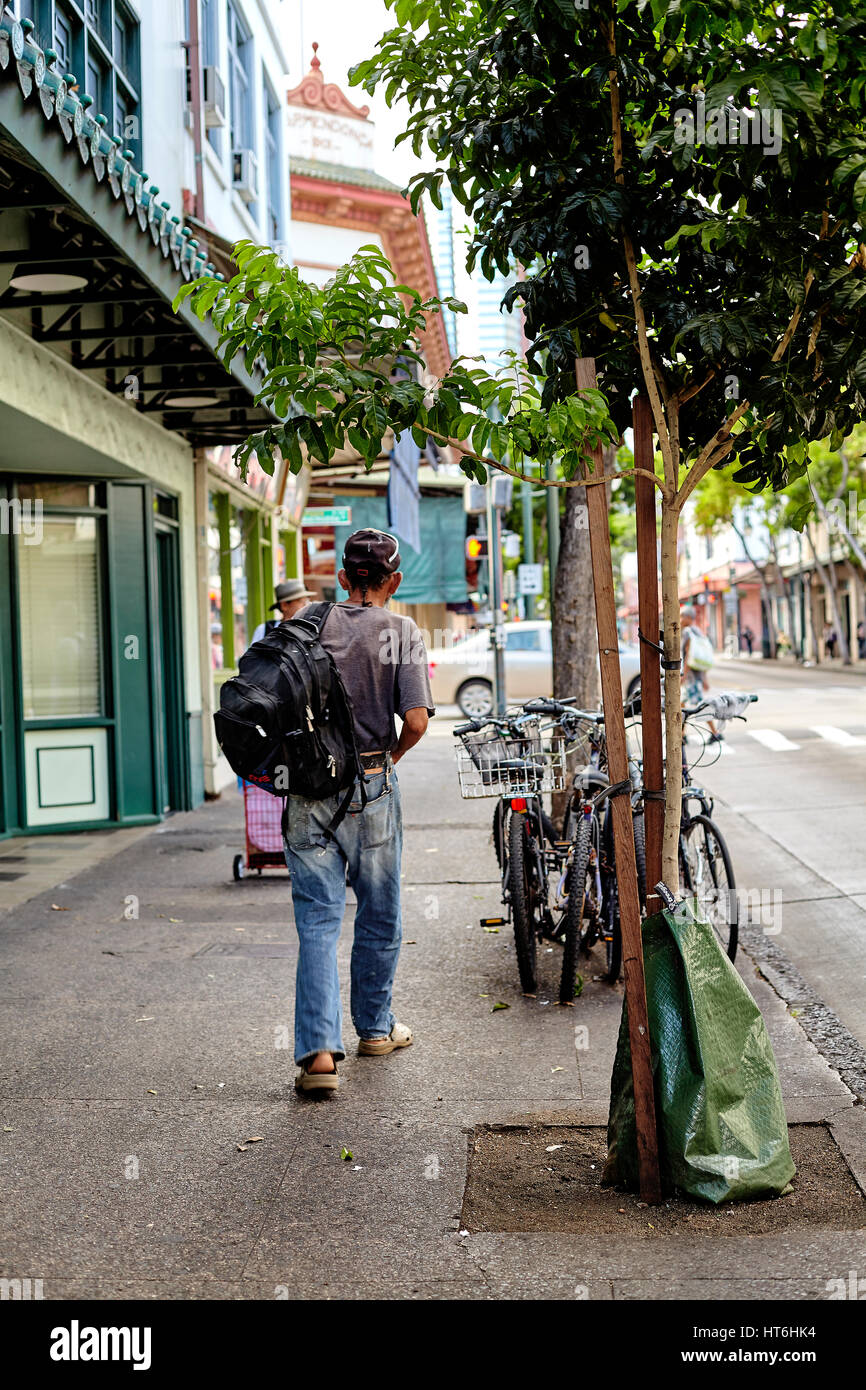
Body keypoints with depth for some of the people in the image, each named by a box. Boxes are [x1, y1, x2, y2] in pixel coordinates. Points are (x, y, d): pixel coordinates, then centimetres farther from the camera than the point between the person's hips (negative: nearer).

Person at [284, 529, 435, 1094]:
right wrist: (392, 755, 7)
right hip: (371, 789, -1)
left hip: (308, 788, 2)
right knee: (379, 916, 16)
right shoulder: (402, 632, -4)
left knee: (318, 920, 2)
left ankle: (319, 1050, -7)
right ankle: (375, 1027, 31)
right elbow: (416, 719, -13)